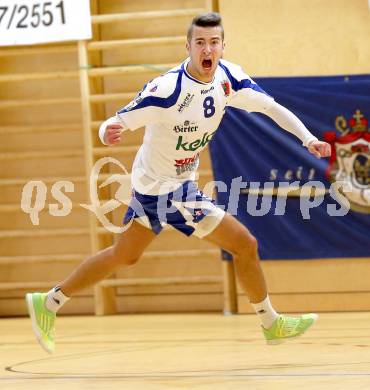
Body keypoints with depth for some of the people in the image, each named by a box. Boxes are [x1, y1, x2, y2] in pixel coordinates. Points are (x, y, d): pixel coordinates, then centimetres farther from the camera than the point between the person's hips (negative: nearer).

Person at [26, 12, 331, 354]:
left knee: (124, 255, 23)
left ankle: (48, 303, 32)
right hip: (168, 189, -8)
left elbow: (271, 107, 0)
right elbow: (117, 123, -25)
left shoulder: (228, 78, -8)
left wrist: (308, 139, -12)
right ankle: (271, 324, 12)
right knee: (245, 244, -6)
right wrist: (108, 133, -48)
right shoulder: (167, 90, -28)